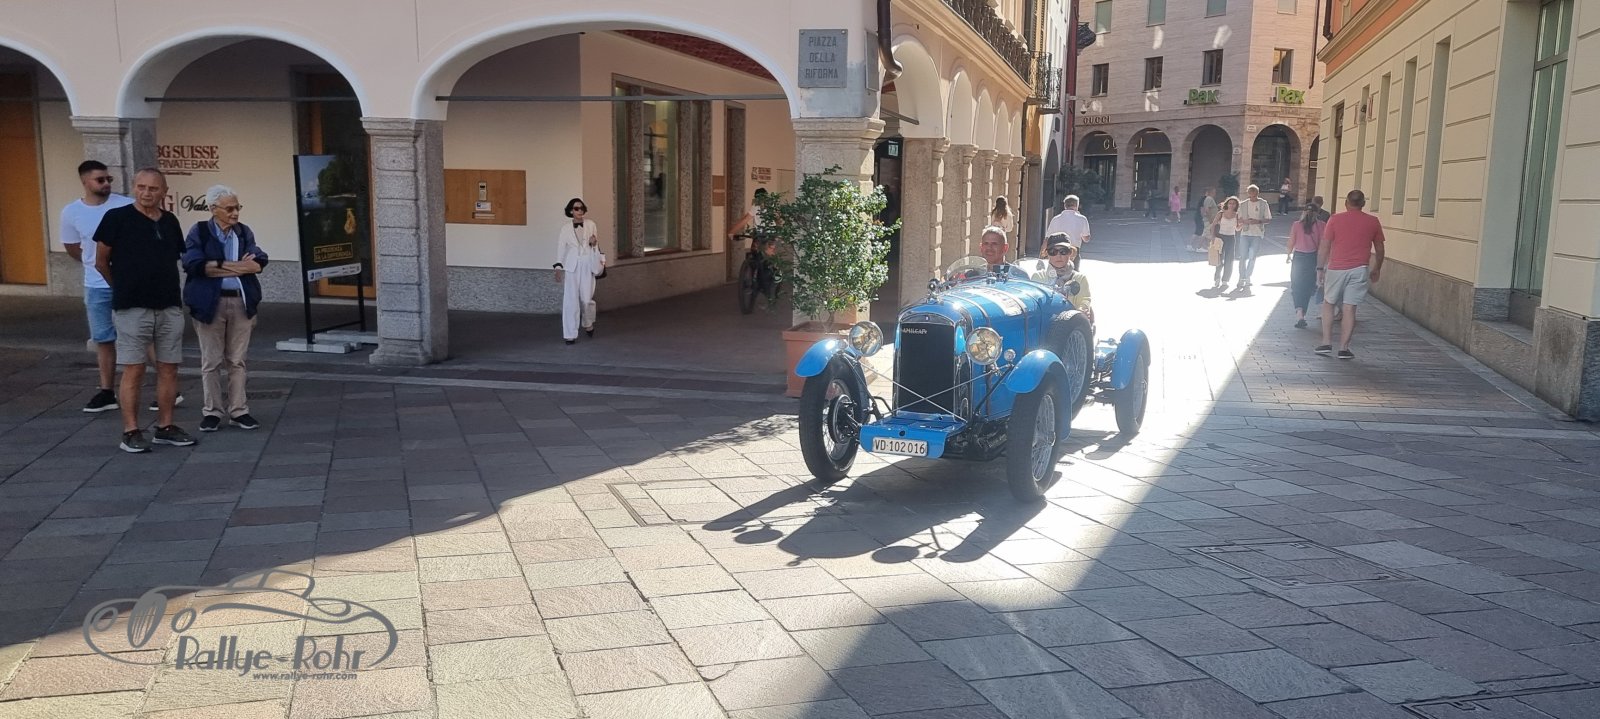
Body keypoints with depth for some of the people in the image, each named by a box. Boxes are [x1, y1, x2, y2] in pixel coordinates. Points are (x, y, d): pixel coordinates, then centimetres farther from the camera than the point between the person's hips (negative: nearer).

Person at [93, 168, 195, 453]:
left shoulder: (170, 222, 8)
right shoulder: (117, 218, -5)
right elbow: (101, 262, 2)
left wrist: (165, 287, 16)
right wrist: (124, 288, 12)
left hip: (170, 307, 5)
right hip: (132, 309, -5)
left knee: (168, 368, 7)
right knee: (133, 370, -2)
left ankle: (165, 427, 17)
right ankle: (131, 432, 4)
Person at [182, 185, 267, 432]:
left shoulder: (244, 232, 9)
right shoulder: (199, 232, -1)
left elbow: (258, 263, -4)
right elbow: (193, 264, -16)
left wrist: (218, 267, -14)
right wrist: (237, 267, -14)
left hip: (241, 302, 3)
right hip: (210, 303, -3)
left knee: (237, 360, 8)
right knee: (211, 361, 5)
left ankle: (239, 410, 14)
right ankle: (212, 411, 14)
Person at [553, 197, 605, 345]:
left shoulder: (590, 225, 5)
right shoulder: (565, 227, 1)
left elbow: (596, 246, 14)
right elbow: (560, 248, 2)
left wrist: (594, 243, -8)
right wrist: (558, 268, -1)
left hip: (587, 266, 1)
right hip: (571, 267, -1)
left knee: (587, 299, 2)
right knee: (570, 300, -4)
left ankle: (588, 324, 32)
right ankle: (570, 334, 3)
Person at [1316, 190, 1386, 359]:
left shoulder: (1335, 219, -1)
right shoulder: (1373, 222, 4)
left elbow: (1324, 246, -2)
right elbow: (1379, 250, 12)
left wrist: (1320, 268, 6)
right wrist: (1376, 270, 24)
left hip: (1336, 269, -1)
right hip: (1360, 269, 1)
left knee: (1328, 303, 14)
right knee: (1349, 309, 2)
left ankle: (1326, 343, 9)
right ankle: (1344, 348, 3)